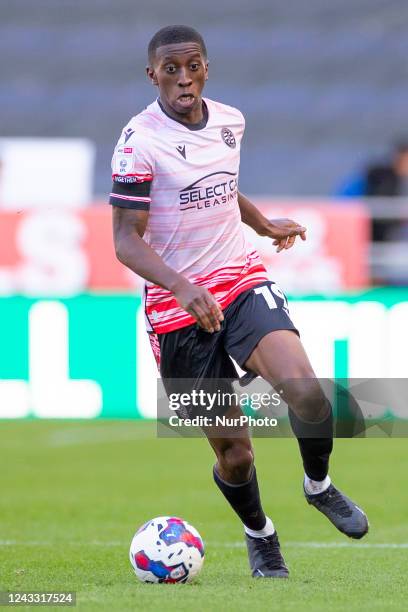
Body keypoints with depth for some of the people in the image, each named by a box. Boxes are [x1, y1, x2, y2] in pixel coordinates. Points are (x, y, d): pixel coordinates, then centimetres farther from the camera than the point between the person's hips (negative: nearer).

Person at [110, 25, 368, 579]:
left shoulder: (230, 122, 6)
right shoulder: (139, 140, -13)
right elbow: (126, 241, -16)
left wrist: (265, 226, 16)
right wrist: (183, 289, -29)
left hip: (243, 282, 4)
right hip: (179, 309, -3)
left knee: (306, 392, -24)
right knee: (233, 452, 1)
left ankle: (319, 485, 5)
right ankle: (259, 535, 31)